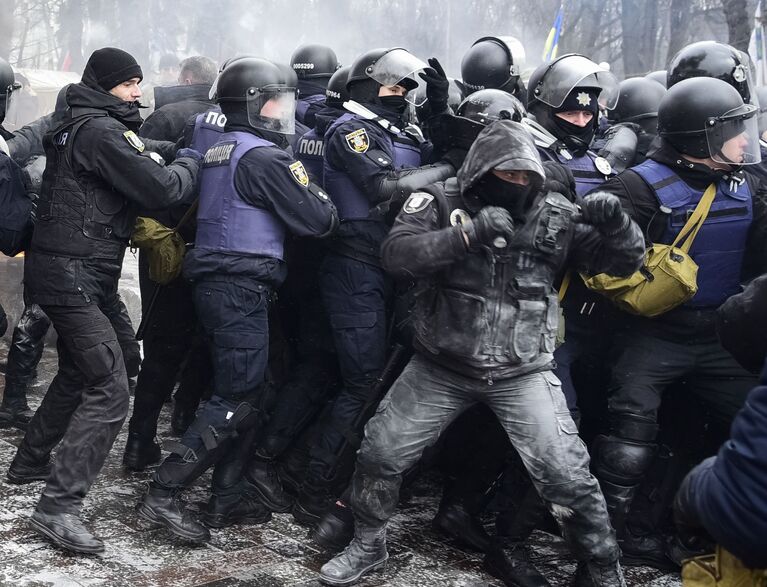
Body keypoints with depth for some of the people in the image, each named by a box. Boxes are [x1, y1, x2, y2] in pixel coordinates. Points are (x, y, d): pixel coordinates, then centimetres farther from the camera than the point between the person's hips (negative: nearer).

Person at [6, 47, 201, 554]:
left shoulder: (75, 125, 16)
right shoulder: (100, 131, -16)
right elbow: (161, 189, -20)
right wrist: (194, 160, -3)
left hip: (74, 272, 11)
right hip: (73, 274, -11)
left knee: (79, 372, 26)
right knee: (109, 390, -13)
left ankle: (30, 461, 41)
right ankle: (58, 506, -13)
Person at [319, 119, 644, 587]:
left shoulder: (555, 215, -3)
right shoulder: (441, 203, -7)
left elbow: (624, 261, -1)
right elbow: (396, 254, -23)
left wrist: (616, 223, -24)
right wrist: (470, 233, -34)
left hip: (523, 372, 0)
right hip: (441, 366, 0)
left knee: (567, 476, -4)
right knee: (379, 454, 3)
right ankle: (368, 545, 31)